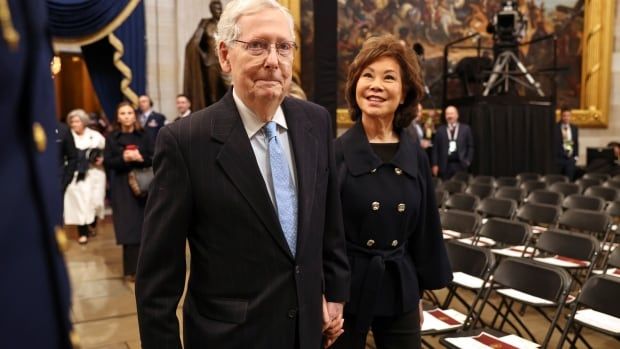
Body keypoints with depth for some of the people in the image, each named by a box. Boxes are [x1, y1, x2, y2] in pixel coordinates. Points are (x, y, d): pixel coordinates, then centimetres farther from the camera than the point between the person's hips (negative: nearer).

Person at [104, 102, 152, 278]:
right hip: (121, 188, -1)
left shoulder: (143, 136, 5)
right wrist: (123, 159, -17)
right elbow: (107, 163, -1)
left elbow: (153, 159, 3)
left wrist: (141, 158, -16)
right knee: (128, 227, -3)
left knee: (143, 226, -1)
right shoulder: (112, 138, 4)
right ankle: (131, 269, 3)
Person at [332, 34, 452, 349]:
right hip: (346, 287, -3)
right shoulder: (336, 152, -10)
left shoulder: (416, 155, 1)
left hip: (400, 289, 3)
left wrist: (420, 291, 11)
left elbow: (425, 227, 8)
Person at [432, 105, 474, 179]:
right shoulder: (440, 130, 8)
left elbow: (470, 147, 8)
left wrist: (468, 161, -2)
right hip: (445, 166, 0)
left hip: (461, 165, 0)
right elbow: (435, 148, 6)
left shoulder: (465, 128, 8)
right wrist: (435, 164, -1)